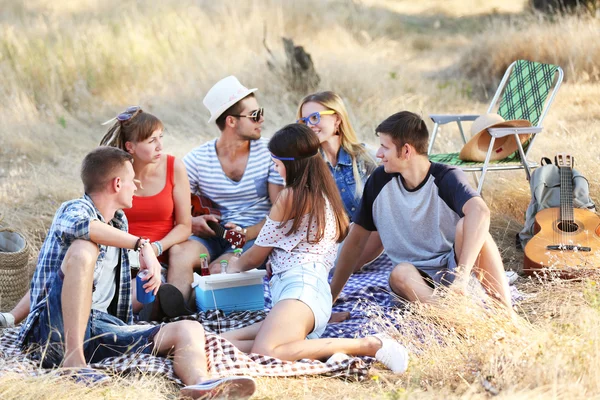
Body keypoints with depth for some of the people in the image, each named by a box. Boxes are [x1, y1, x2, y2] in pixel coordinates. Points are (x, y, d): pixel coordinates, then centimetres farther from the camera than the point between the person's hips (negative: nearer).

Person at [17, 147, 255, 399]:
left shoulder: (119, 222, 24)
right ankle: (73, 358, -35)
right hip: (57, 328, -7)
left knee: (189, 330, -11)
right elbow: (80, 225, -28)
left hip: (104, 332, 7)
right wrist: (142, 244, -27)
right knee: (83, 248, -29)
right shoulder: (77, 208, -1)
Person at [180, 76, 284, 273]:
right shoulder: (197, 159, 2)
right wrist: (189, 222, -15)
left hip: (255, 237, -1)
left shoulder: (268, 153, 0)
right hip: (211, 235, 1)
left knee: (217, 270, -31)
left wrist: (246, 233, -18)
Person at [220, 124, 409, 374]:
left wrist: (234, 265, 30)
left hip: (300, 288, -9)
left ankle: (367, 345, -27)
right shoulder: (326, 197, 26)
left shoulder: (292, 197, 2)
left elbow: (256, 257, 10)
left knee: (264, 353, -35)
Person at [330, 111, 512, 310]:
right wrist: (331, 296, 6)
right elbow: (356, 240, 7)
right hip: (419, 279, 3)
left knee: (468, 225, -32)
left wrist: (462, 275, -46)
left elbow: (480, 211, -35)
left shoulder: (446, 178, -14)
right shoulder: (380, 181, 0)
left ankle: (505, 309, -32)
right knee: (400, 274, -33)